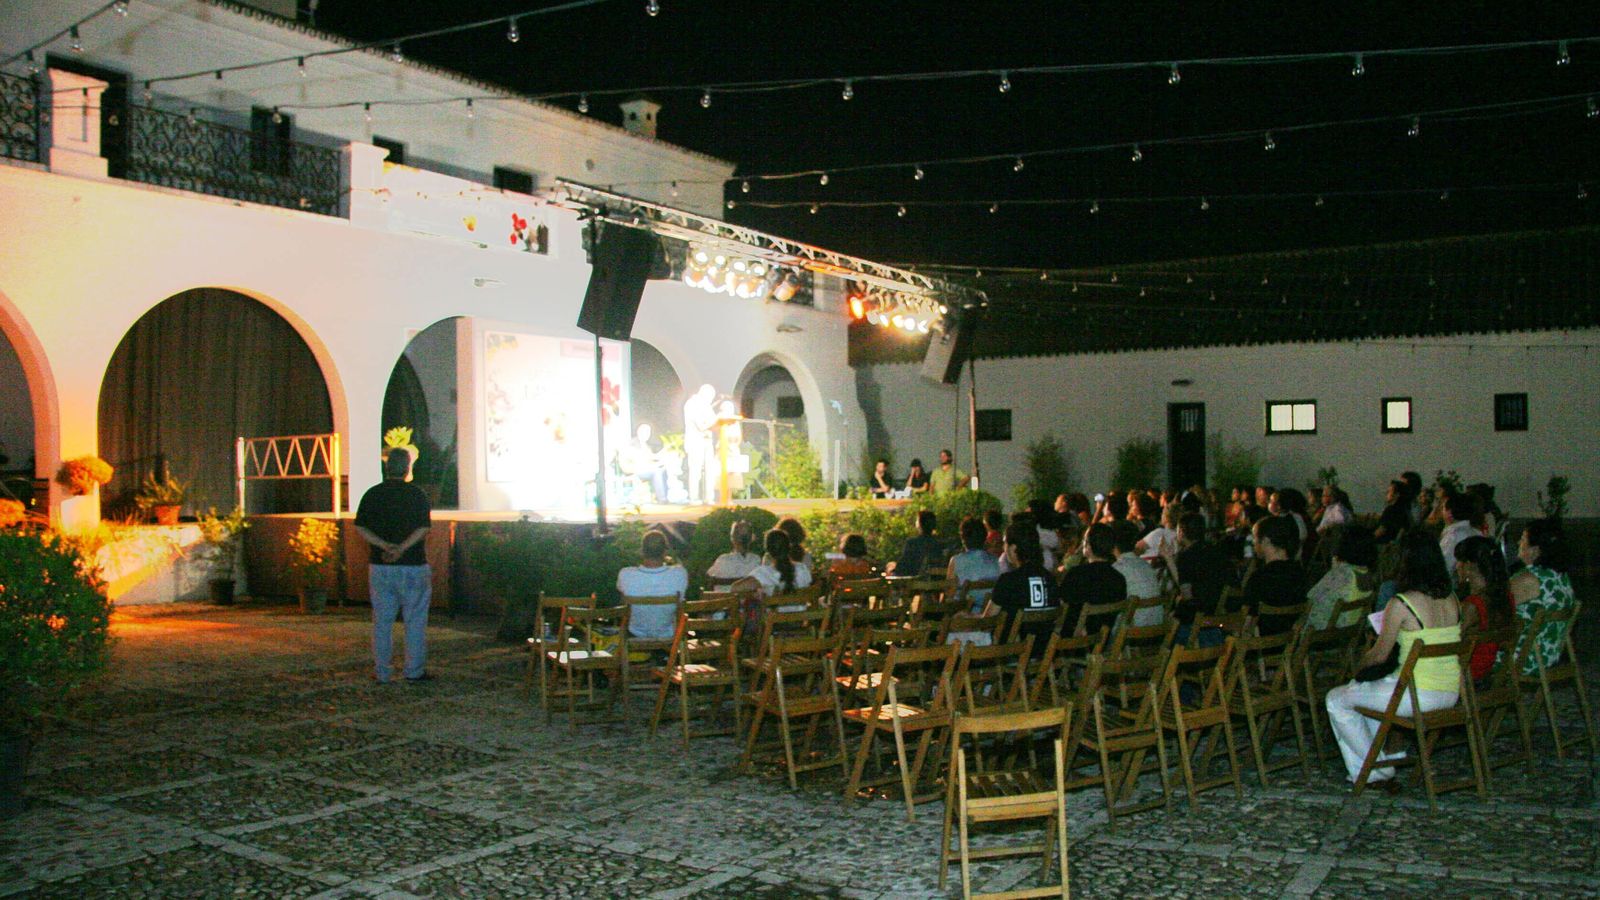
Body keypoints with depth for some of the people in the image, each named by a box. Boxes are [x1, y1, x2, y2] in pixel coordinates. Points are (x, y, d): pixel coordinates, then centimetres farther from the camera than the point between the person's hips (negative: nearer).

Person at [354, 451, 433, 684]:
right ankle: (414, 670, 8)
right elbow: (424, 528, -13)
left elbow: (360, 528, -2)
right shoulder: (417, 495, -4)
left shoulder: (372, 494, 4)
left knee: (382, 621, 9)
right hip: (413, 567, -3)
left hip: (380, 566, 3)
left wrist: (385, 546, -11)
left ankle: (381, 672, 12)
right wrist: (402, 548, -18)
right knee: (415, 619, 6)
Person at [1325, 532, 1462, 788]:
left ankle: (1378, 770, 20)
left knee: (1337, 700, 12)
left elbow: (1379, 656, -8)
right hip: (1450, 694, 8)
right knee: (1365, 691, 30)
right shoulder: (1452, 600, 3)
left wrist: (1358, 666, 13)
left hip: (1418, 694, -8)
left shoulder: (1400, 604, -17)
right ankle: (1381, 756, 32)